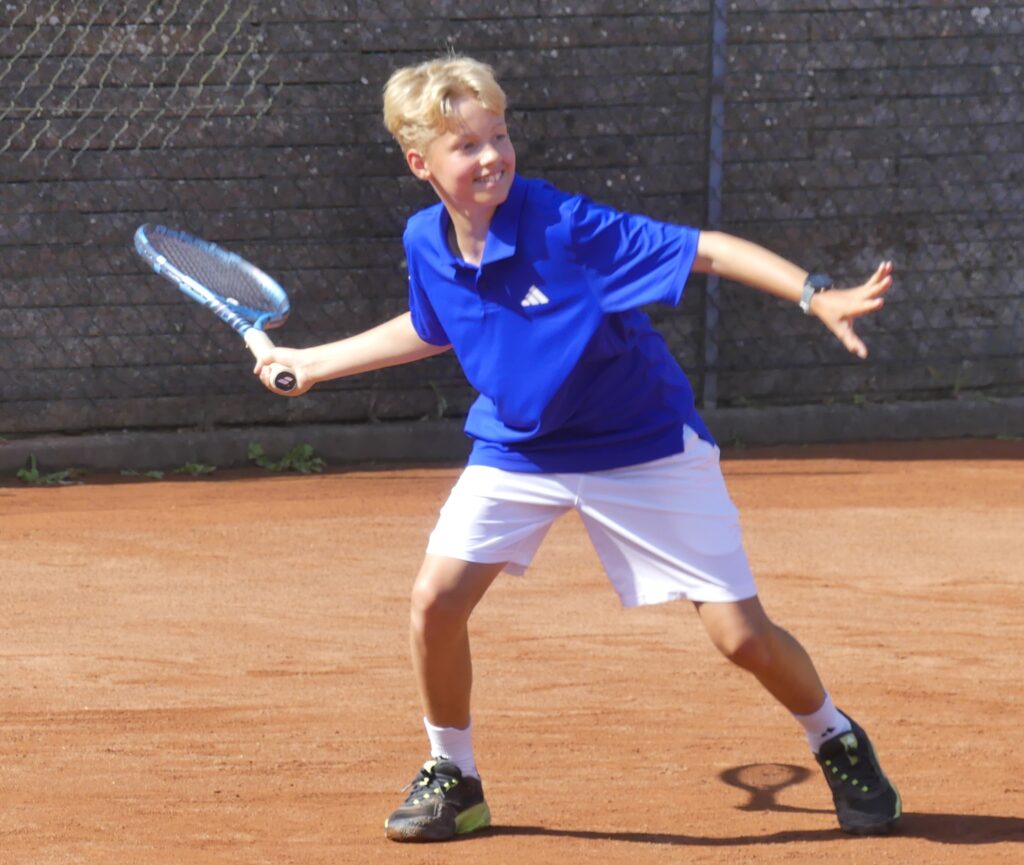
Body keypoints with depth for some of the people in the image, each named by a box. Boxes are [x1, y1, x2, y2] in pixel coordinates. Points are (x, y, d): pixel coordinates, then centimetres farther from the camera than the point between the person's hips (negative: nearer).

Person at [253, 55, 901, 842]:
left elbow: (706, 250, -26)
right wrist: (312, 363, 21)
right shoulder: (427, 244, -7)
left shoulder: (565, 225, -24)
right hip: (517, 448, 4)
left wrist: (818, 296, -37)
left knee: (743, 636, -7)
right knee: (436, 598, -13)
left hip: (644, 446, -4)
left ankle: (837, 743, 23)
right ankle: (452, 778, 10)